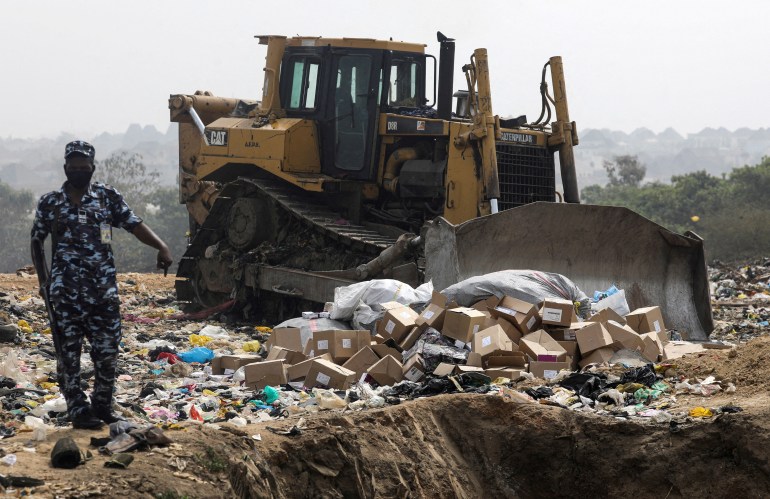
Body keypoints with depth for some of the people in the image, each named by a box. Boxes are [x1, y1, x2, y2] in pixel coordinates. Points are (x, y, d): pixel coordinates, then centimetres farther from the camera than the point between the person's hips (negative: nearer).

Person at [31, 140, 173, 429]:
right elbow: (36, 242, 13)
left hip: (104, 289, 1)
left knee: (107, 351, 3)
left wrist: (161, 246, -19)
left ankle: (102, 406, 18)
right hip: (66, 293, -1)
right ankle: (78, 411, 6)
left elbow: (135, 225, -3)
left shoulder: (108, 197, 5)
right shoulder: (49, 203, 5)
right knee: (68, 352, 0)